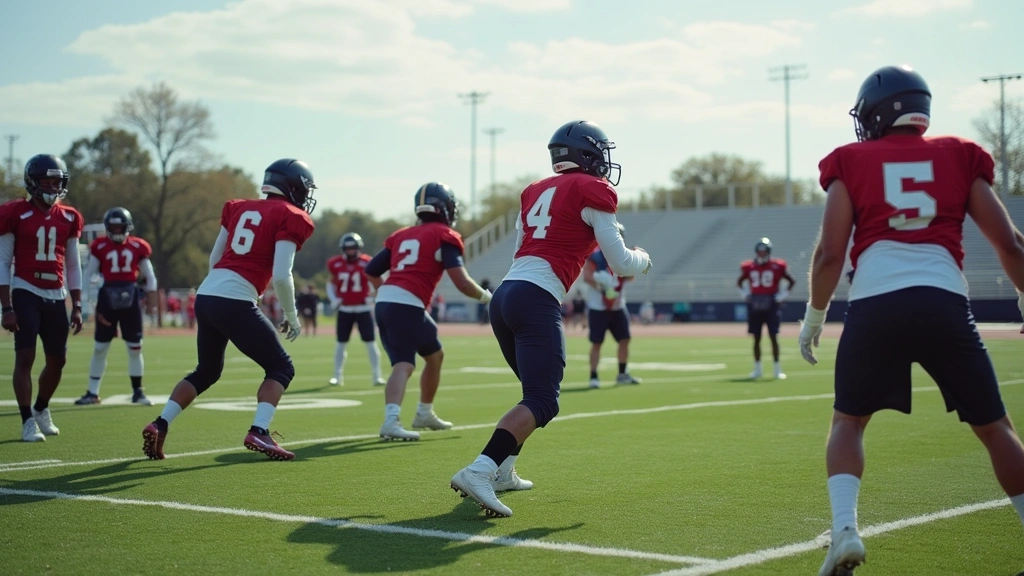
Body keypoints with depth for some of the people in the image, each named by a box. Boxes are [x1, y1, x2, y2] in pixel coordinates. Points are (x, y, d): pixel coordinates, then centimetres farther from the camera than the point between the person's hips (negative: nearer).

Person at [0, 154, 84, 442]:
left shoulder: (68, 218, 7)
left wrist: (76, 306, 9)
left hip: (56, 297, 5)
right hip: (26, 294, -5)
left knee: (58, 360, 9)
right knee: (25, 357, -9)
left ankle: (41, 409, 32)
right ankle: (28, 421, 0)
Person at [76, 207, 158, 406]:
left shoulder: (138, 247, 2)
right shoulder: (100, 247, -1)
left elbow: (149, 276, 11)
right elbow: (89, 276, 3)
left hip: (131, 299, 1)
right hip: (107, 298, -1)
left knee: (135, 348, 5)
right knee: (100, 348, 5)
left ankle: (138, 391, 16)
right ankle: (93, 393, 14)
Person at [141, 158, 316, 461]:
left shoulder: (239, 208, 19)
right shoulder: (291, 219, -1)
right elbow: (281, 276, -10)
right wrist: (292, 317, 2)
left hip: (205, 295, 7)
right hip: (234, 302, -7)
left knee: (207, 371, 25)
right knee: (281, 367, 8)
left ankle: (160, 425, 12)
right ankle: (258, 432, -9)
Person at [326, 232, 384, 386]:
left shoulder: (366, 263, -9)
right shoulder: (335, 264, -3)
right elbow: (330, 283, 12)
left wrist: (372, 298, -12)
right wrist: (333, 299, -3)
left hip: (363, 308, -2)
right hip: (344, 309, 2)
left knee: (371, 342, -3)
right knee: (341, 343, 6)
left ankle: (376, 376, 2)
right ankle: (337, 376, 16)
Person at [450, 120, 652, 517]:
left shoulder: (535, 192, 21)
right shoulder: (593, 192, 1)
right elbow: (621, 265, 0)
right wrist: (642, 260, 22)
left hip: (504, 294, 8)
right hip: (537, 301, -8)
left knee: (537, 389, 24)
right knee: (542, 402, -11)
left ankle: (502, 472, 22)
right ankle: (478, 471, -27)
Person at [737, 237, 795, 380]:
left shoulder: (778, 266, -4)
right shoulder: (748, 267, 3)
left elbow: (791, 281, 7)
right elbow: (740, 282, 20)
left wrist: (782, 295, -1)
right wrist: (745, 295, 7)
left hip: (771, 305, -2)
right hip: (754, 305, 3)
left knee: (773, 337, -4)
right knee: (756, 338, 7)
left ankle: (777, 369, 1)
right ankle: (757, 369, 16)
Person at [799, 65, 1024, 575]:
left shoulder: (852, 162, 11)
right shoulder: (960, 157, 15)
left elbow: (829, 255, 4)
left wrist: (814, 315, 17)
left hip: (875, 305, -1)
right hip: (945, 303, 1)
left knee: (848, 420, 19)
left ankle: (844, 529, -2)